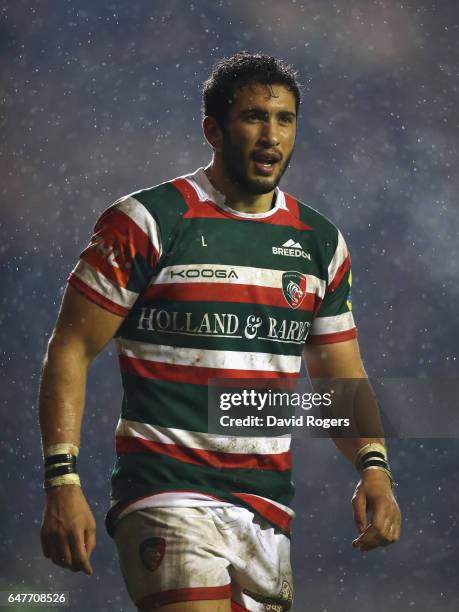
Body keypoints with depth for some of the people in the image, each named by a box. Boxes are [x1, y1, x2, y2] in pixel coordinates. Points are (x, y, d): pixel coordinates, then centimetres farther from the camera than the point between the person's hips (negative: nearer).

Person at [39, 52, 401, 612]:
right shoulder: (146, 222, -5)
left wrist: (373, 466, -2)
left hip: (270, 502, 6)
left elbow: (341, 380, 17)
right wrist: (62, 483, -14)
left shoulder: (321, 244, 11)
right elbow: (70, 353, -4)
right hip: (166, 493, -6)